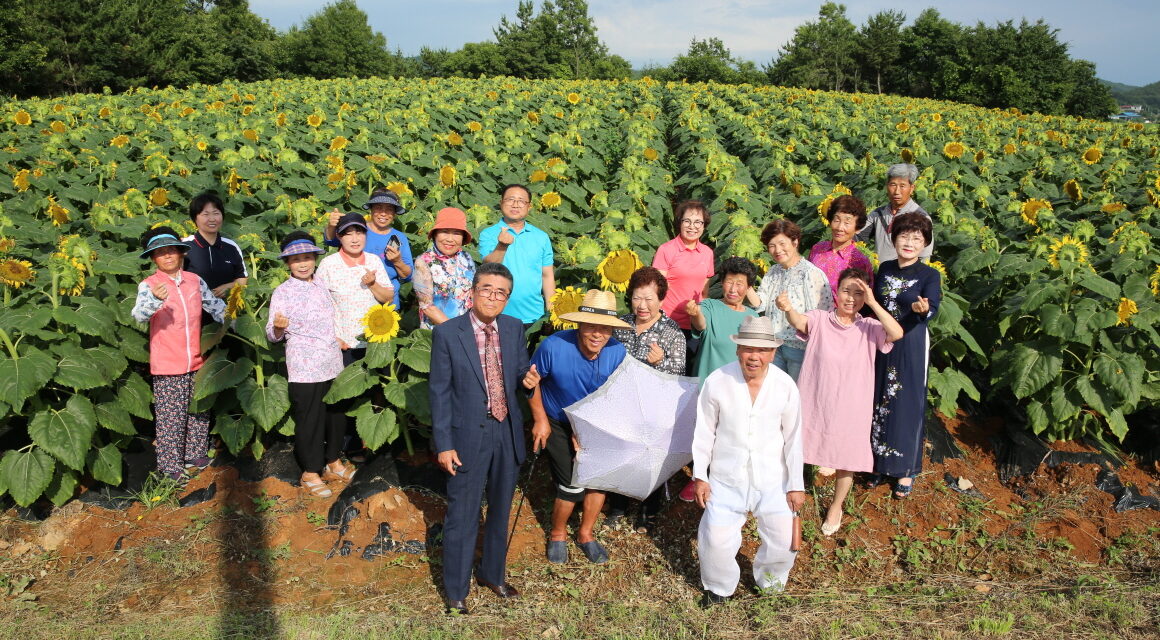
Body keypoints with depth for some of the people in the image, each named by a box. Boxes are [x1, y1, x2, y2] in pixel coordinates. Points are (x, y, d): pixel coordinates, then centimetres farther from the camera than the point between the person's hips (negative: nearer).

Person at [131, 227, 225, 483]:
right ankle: (170, 465, 12)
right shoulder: (148, 285, -9)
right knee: (171, 417, 1)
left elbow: (215, 305, 18)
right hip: (167, 365, -5)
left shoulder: (194, 281, 5)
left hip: (197, 362, 5)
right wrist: (155, 299, -45)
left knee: (199, 412, 16)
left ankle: (195, 453, 33)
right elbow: (139, 314, -26)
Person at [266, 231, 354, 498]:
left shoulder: (321, 284, 7)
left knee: (336, 414, 15)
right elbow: (273, 335, -14)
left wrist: (339, 339, 17)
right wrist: (278, 326, -33)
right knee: (309, 419, 2)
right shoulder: (283, 292, -8)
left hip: (333, 363, 6)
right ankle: (310, 473, 17)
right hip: (304, 366, -6)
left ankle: (333, 463, 32)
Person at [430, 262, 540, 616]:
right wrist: (443, 444, -12)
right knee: (462, 518, 6)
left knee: (500, 511, 21)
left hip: (508, 434, 5)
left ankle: (493, 573, 43)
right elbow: (439, 392, -10)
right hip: (468, 437, -4)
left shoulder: (514, 329, -1)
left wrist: (527, 379, -14)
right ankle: (456, 593, 25)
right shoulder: (447, 333, -13)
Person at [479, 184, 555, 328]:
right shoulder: (488, 235, 0)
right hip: (500, 316, -2)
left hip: (535, 316, 2)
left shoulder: (541, 237, 8)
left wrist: (551, 312, 6)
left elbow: (547, 275, 11)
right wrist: (501, 246, -34)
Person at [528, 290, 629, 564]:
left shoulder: (618, 352, -21)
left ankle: (585, 534, 29)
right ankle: (558, 534, 22)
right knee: (572, 486, -8)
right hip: (558, 425, -3)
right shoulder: (554, 346, -29)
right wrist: (540, 419, -9)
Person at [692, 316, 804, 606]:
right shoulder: (717, 382, -12)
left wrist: (796, 484, 3)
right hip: (726, 480, -1)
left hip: (772, 481, 1)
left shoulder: (785, 386, -9)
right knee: (715, 540, -4)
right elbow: (704, 433, -2)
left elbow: (793, 439, -1)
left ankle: (769, 581, 36)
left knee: (783, 543, 2)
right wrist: (700, 476, 0)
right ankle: (719, 587, 28)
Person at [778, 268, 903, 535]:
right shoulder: (819, 319, -6)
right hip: (815, 405, -1)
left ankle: (836, 507, 39)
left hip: (851, 410, 1)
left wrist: (873, 303, -23)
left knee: (847, 462, 14)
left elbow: (897, 333, -21)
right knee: (800, 453, 8)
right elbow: (799, 322, -28)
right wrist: (788, 308, -51)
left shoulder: (869, 328, -2)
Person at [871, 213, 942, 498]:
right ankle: (880, 463, 26)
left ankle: (905, 470, 16)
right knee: (879, 402, 11)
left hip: (911, 346, -4)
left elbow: (933, 310, -23)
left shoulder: (930, 275, -8)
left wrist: (922, 309, -45)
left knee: (907, 404, 3)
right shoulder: (885, 268, 6)